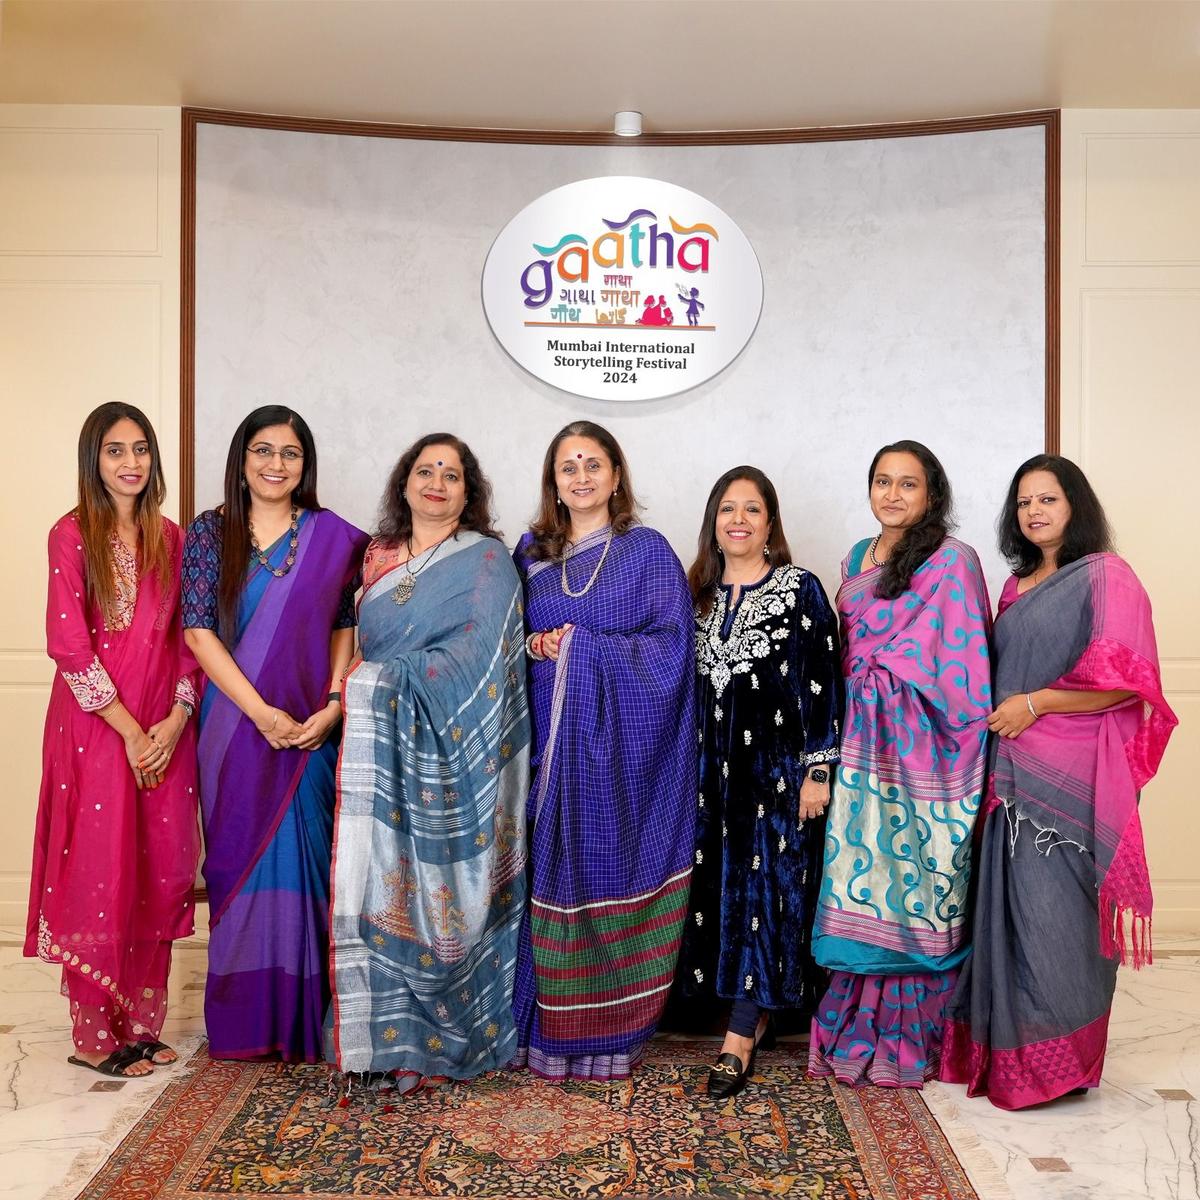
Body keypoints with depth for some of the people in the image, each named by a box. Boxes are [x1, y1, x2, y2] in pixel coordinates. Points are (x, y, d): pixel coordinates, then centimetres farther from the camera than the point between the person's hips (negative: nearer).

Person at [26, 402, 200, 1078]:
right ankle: (96, 1036, 15)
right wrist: (130, 730, -12)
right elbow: (69, 645, -11)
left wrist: (176, 718, -6)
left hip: (166, 734, 4)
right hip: (96, 729, -4)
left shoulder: (172, 538, 9)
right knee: (98, 875, 1)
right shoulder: (73, 535, -4)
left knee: (159, 875, 8)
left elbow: (190, 638, 8)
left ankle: (141, 1022, 22)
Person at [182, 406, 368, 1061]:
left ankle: (303, 1019, 16)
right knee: (239, 860, 6)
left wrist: (333, 704, -10)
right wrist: (261, 712, -12)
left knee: (300, 862, 3)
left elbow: (345, 627, 5)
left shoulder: (333, 538, 4)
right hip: (234, 724, 0)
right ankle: (243, 1021, 18)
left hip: (309, 728, 0)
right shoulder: (209, 532, 3)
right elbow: (198, 630, -4)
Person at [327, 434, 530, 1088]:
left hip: (451, 753, -4)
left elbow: (476, 654, -11)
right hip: (382, 747, 4)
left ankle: (442, 1037, 10)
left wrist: (383, 681, -11)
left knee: (439, 884, -2)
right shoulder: (378, 558, 15)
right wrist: (356, 693, -1)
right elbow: (358, 644, 18)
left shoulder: (486, 560, -1)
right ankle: (393, 1029, 13)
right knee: (386, 885, 2)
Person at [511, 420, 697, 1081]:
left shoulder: (648, 551, 2)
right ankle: (542, 1029, 16)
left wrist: (578, 646, -11)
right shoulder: (530, 553, 13)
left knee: (607, 871, 1)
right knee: (548, 873, 3)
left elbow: (670, 648, -6)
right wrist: (533, 648, -6)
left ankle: (605, 1036, 14)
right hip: (546, 741, 3)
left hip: (617, 746, -3)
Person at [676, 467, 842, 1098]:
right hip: (709, 766, 5)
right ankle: (757, 1008, 24)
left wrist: (817, 768, -11)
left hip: (776, 763, -5)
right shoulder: (698, 592, 11)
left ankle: (740, 1035, 2)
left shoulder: (801, 590, -2)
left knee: (765, 887, -2)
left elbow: (822, 684, -6)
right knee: (717, 885, 8)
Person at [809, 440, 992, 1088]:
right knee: (860, 881, 8)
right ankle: (860, 1032, 22)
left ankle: (911, 1037, 16)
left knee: (916, 881, 1)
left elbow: (965, 658, -9)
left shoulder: (952, 561, -6)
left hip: (923, 743, -6)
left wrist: (968, 743, -12)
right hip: (863, 738, 6)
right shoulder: (855, 560, 15)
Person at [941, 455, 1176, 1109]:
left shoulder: (1106, 577, -5)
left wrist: (1035, 702, -13)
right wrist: (997, 720, 9)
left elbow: (1126, 680, -14)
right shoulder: (1017, 586, 17)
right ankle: (1013, 1051, 20)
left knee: (1056, 912, -4)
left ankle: (1061, 1060, 9)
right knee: (1014, 907, 9)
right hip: (1015, 772, 7)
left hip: (1072, 775, -7)